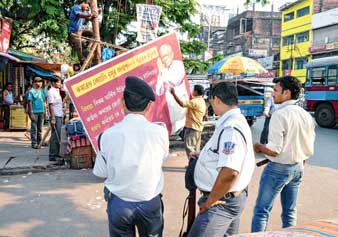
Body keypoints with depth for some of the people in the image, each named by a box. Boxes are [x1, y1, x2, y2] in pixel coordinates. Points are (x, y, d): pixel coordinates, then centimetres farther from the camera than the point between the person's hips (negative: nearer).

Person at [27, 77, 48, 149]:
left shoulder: (43, 90, 11)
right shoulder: (31, 91, -4)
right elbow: (30, 102, -6)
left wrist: (45, 111, 12)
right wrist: (31, 113, -12)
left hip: (42, 111, 5)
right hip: (34, 112, -5)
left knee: (40, 128, 12)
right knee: (34, 128, -3)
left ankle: (39, 142, 21)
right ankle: (34, 143, 0)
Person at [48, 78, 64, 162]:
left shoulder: (57, 91, 18)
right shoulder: (51, 92, -10)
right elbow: (50, 105, -16)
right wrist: (53, 118, -20)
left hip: (59, 116, 9)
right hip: (55, 116, -9)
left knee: (58, 136, 13)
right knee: (55, 136, -8)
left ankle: (56, 154, 20)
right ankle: (52, 156, -3)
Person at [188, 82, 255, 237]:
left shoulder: (230, 128, -24)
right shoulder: (237, 120, 9)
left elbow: (230, 173, -33)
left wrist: (209, 202, -21)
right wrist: (203, 155, 21)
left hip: (222, 201, -10)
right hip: (230, 197, 10)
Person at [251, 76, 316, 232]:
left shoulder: (280, 115, -19)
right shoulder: (306, 115, 4)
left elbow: (274, 150, -22)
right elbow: (309, 148, 10)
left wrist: (259, 147, -4)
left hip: (278, 168, -8)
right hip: (298, 168, 8)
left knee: (261, 210, 1)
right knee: (290, 211, 17)